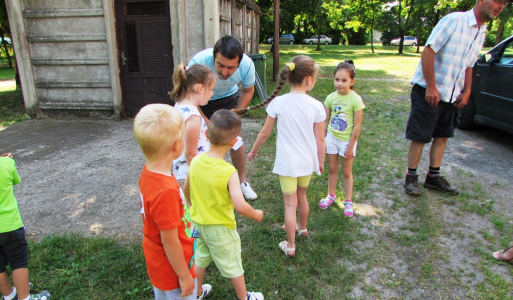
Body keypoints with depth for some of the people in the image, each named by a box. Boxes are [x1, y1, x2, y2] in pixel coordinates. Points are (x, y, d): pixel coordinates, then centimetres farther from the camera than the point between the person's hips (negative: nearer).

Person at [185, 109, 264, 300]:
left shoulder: (195, 161, -12)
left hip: (198, 222, 6)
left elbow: (186, 189, 2)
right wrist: (256, 215, -14)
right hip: (220, 228, -5)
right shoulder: (229, 172, -30)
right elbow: (240, 206, -34)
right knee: (232, 265, 17)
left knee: (200, 258, 29)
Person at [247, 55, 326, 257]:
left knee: (290, 203, 8)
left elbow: (265, 132, -5)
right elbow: (320, 139, -5)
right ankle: (301, 227, 50)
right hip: (307, 162, 2)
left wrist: (253, 150, 11)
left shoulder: (278, 103, -13)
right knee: (301, 196, 25)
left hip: (287, 162, -2)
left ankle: (290, 246, 19)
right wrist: (321, 162, 9)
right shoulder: (316, 106, -11)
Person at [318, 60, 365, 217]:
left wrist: (350, 146, -12)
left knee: (347, 172, 9)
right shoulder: (330, 97, -5)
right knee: (332, 168, 16)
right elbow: (325, 121, 2)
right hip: (332, 138, 4)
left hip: (347, 140, -3)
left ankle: (348, 202, 24)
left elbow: (357, 126, -14)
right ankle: (331, 196, 34)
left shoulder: (355, 99, -17)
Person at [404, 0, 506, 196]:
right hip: (428, 91, -8)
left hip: (450, 96, 8)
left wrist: (466, 92, 6)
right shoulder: (454, 20, -13)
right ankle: (411, 177, 12)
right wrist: (431, 87, -21)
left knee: (442, 136, 12)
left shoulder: (482, 32, 12)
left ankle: (433, 177, 24)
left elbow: (468, 66, 20)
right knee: (419, 137, -2)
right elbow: (428, 52, -18)